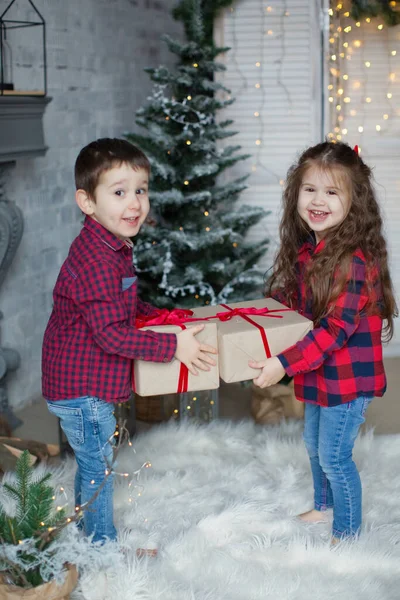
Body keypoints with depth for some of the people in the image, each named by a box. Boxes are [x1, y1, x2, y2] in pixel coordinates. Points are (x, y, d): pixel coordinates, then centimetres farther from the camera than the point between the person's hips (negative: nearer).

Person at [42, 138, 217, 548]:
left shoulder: (110, 248, 6)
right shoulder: (96, 260, -27)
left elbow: (126, 305, 21)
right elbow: (112, 335, -29)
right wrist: (174, 346, -24)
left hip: (84, 381, 10)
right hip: (81, 389, -10)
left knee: (92, 464, 23)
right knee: (98, 467, 6)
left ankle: (89, 537, 39)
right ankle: (104, 548, 23)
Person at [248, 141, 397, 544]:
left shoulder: (354, 260, -27)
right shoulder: (307, 249, 1)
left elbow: (336, 328, -31)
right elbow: (291, 300, 18)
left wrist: (284, 363, -35)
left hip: (348, 377, -9)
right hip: (320, 373, 9)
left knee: (334, 455, 3)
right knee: (314, 444, 25)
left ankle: (347, 534, 23)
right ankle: (324, 505, 49)